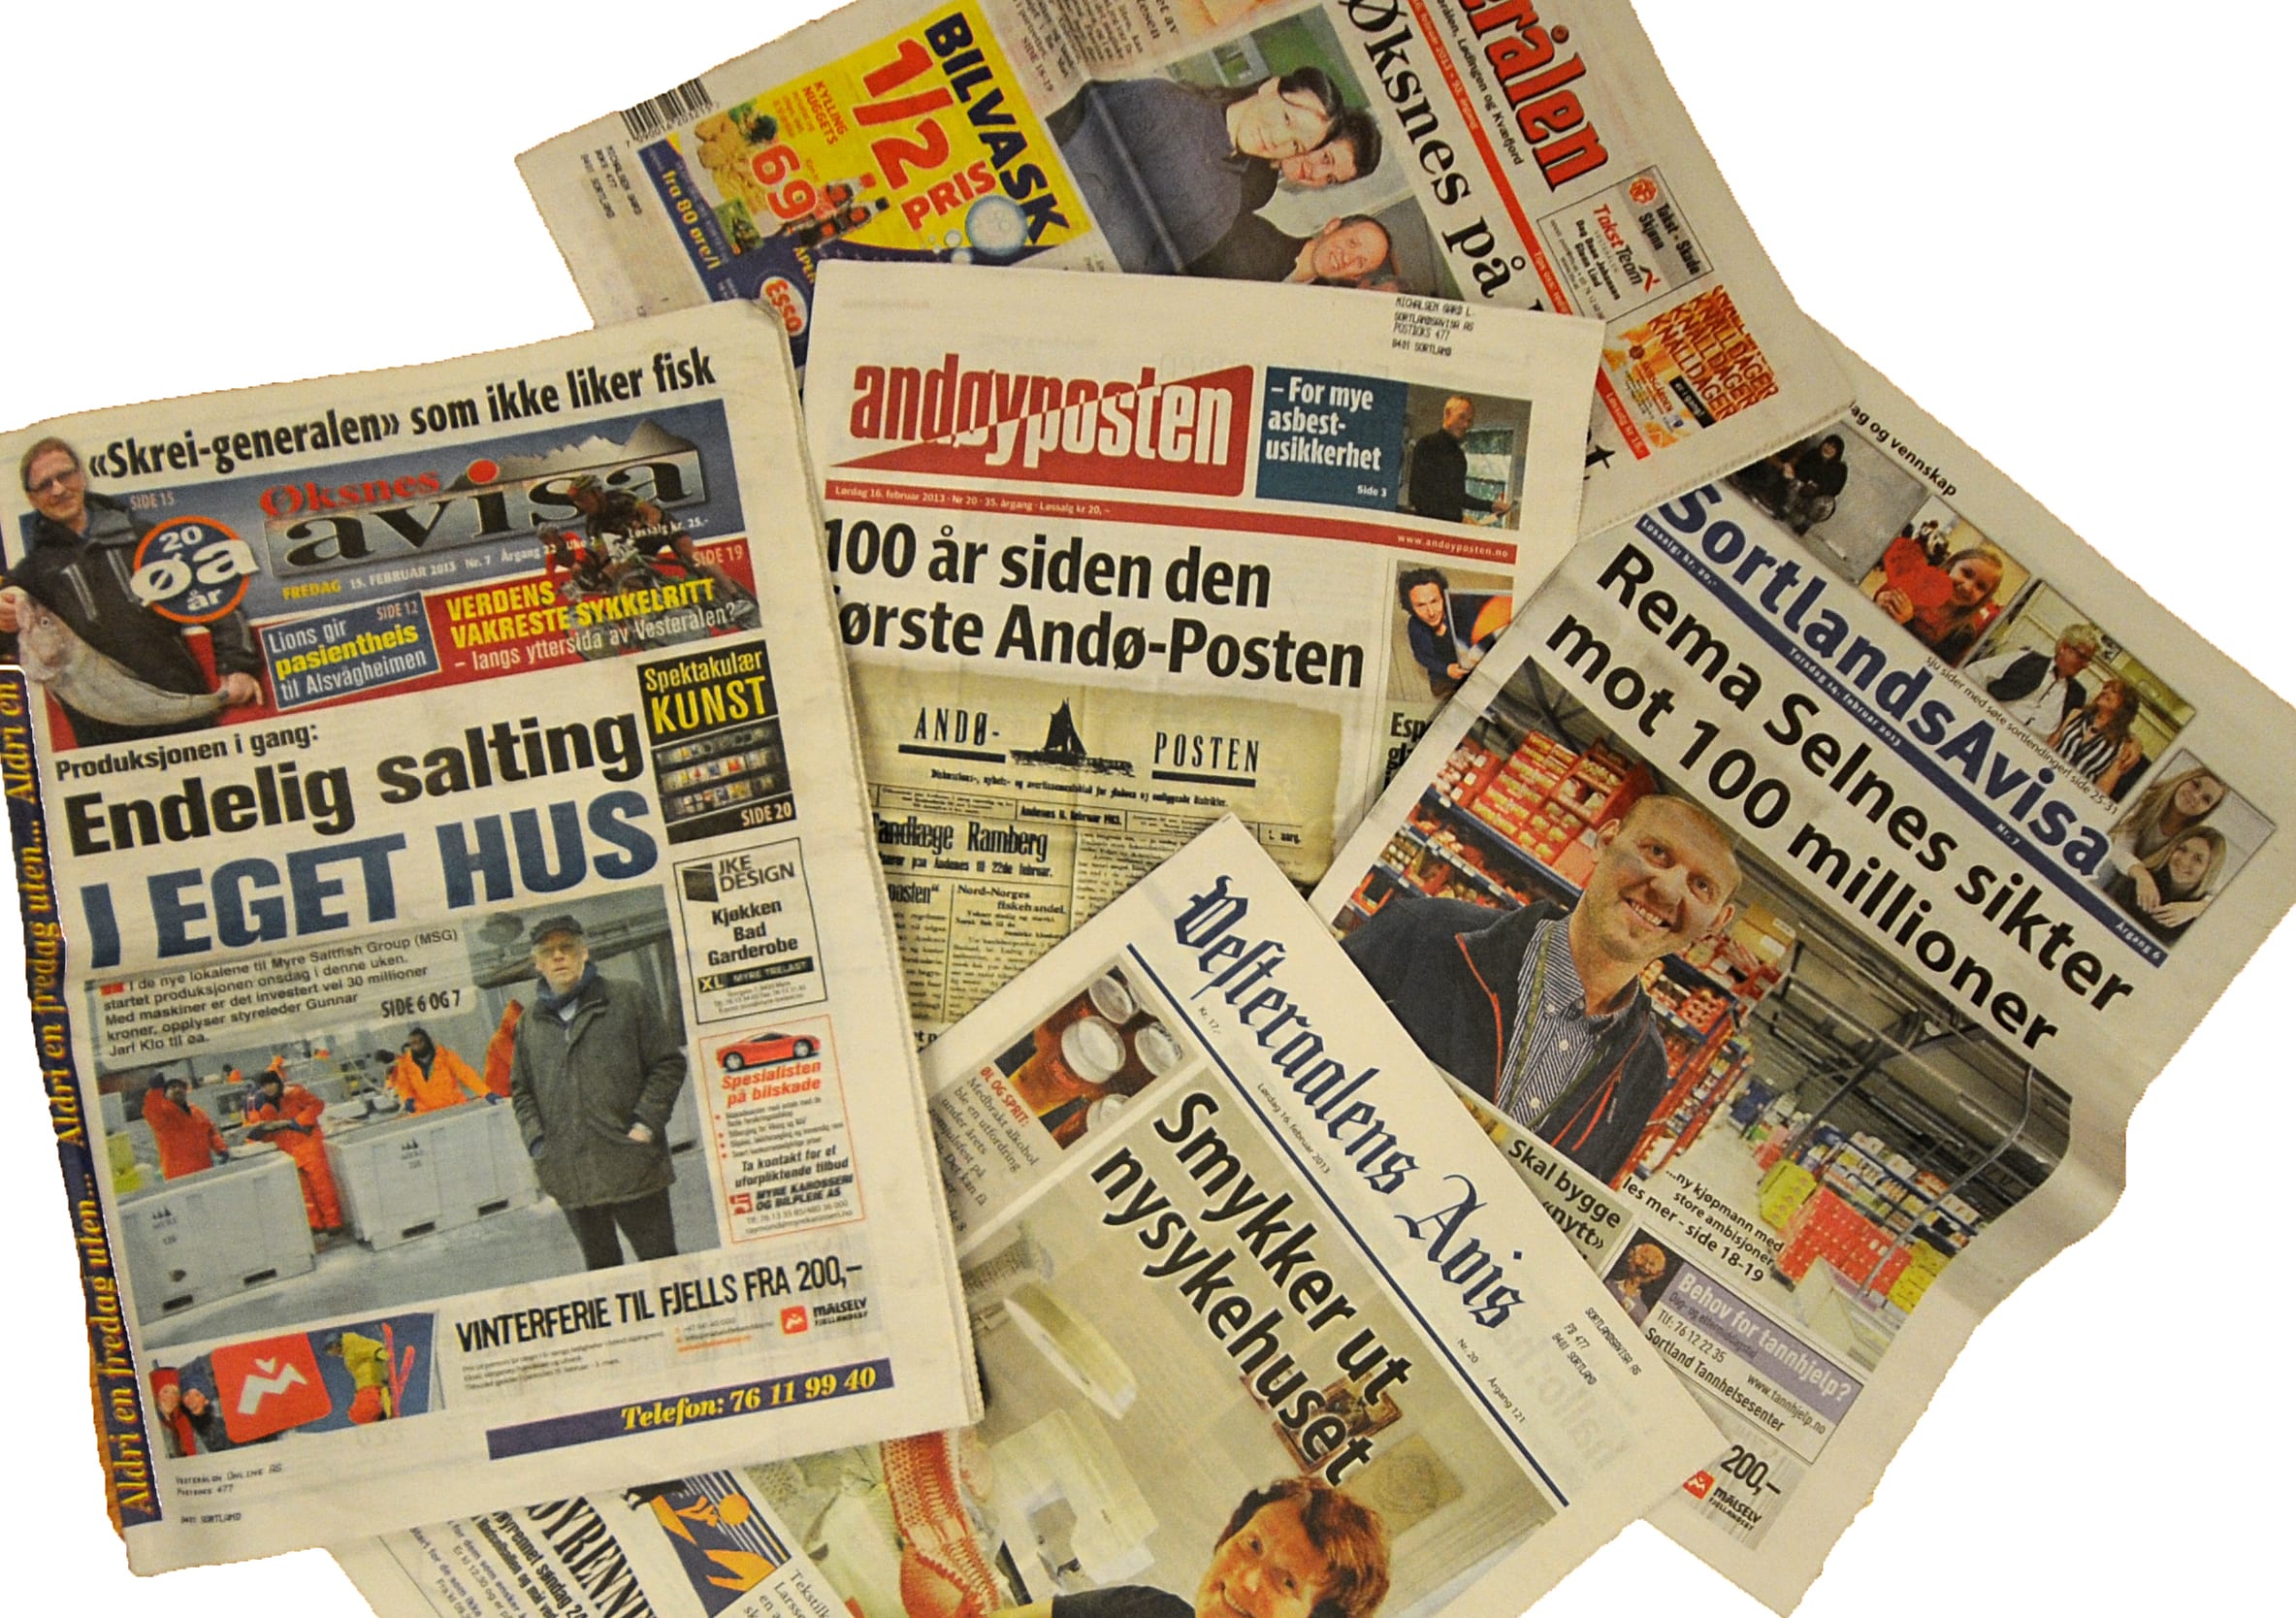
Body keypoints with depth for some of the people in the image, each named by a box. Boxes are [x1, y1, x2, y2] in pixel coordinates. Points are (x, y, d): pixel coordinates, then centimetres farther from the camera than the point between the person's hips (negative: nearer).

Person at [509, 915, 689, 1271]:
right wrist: (537, 1142, 3)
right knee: (600, 1265, 12)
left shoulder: (628, 998, 4)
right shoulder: (530, 1024, 14)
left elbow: (668, 1064, 2)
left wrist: (645, 1124, -8)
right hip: (571, 1176, 3)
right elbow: (521, 1091, 19)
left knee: (661, 1261, 2)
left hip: (633, 1166, -3)